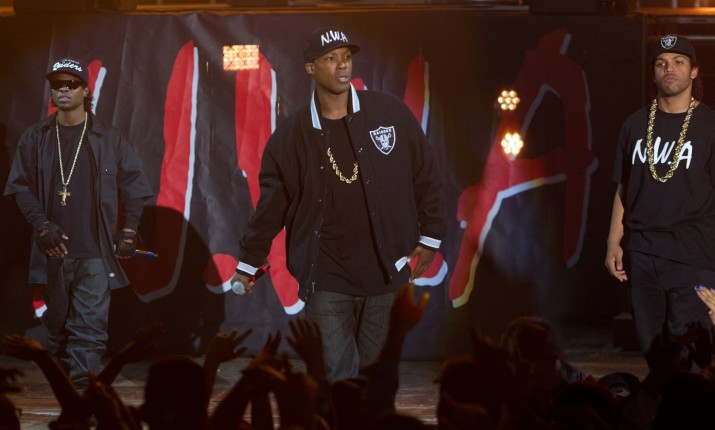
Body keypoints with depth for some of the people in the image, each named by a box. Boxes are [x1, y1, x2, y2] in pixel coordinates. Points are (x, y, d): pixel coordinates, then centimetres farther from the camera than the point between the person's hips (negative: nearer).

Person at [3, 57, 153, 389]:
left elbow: (133, 186, 8)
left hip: (95, 252, -2)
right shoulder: (36, 138, 8)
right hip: (54, 250, 2)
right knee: (57, 321, 9)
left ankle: (84, 385, -15)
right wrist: (42, 225, -7)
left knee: (90, 324, -11)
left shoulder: (108, 138, 5)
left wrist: (128, 232, 0)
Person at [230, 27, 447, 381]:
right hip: (327, 278, 0)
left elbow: (425, 176, 8)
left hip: (386, 271, 0)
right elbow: (271, 203, 8)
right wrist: (247, 264, 10)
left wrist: (430, 237, 9)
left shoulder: (390, 113, 0)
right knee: (340, 377, -2)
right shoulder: (291, 136, 1)